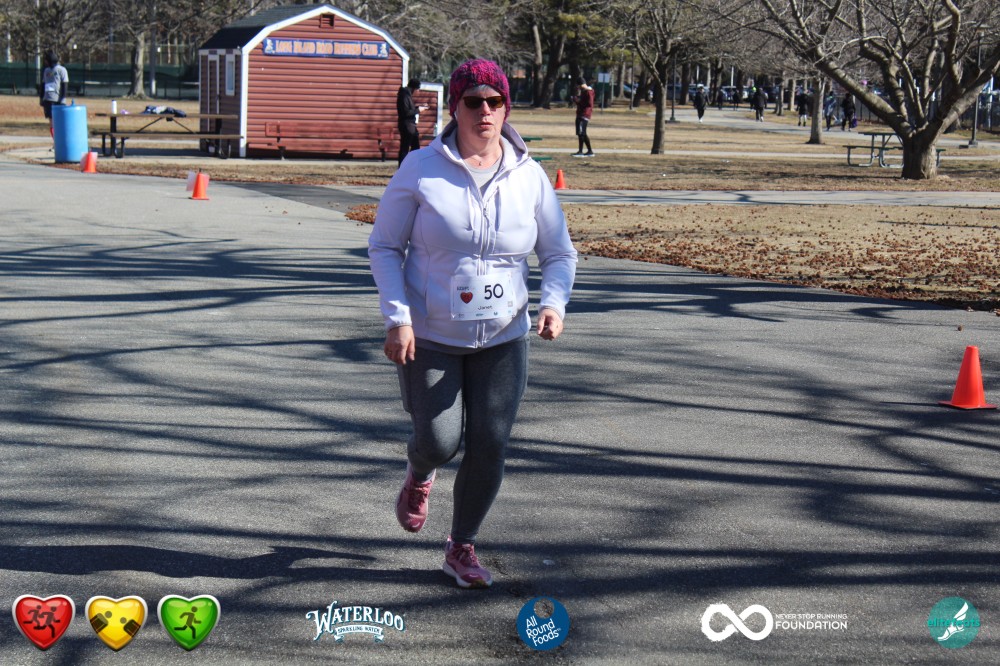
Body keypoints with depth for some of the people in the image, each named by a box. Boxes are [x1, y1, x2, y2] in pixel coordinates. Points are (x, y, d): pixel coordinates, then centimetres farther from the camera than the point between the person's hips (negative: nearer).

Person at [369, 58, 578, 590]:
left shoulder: (529, 177, -2)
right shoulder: (421, 170, -8)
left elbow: (559, 253, 7)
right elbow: (384, 245, -3)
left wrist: (554, 304, -13)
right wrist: (396, 318, -14)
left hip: (503, 339, 2)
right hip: (428, 335, -2)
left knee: (489, 446, -2)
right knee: (440, 441, -7)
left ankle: (461, 549, 19)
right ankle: (419, 474, 33)